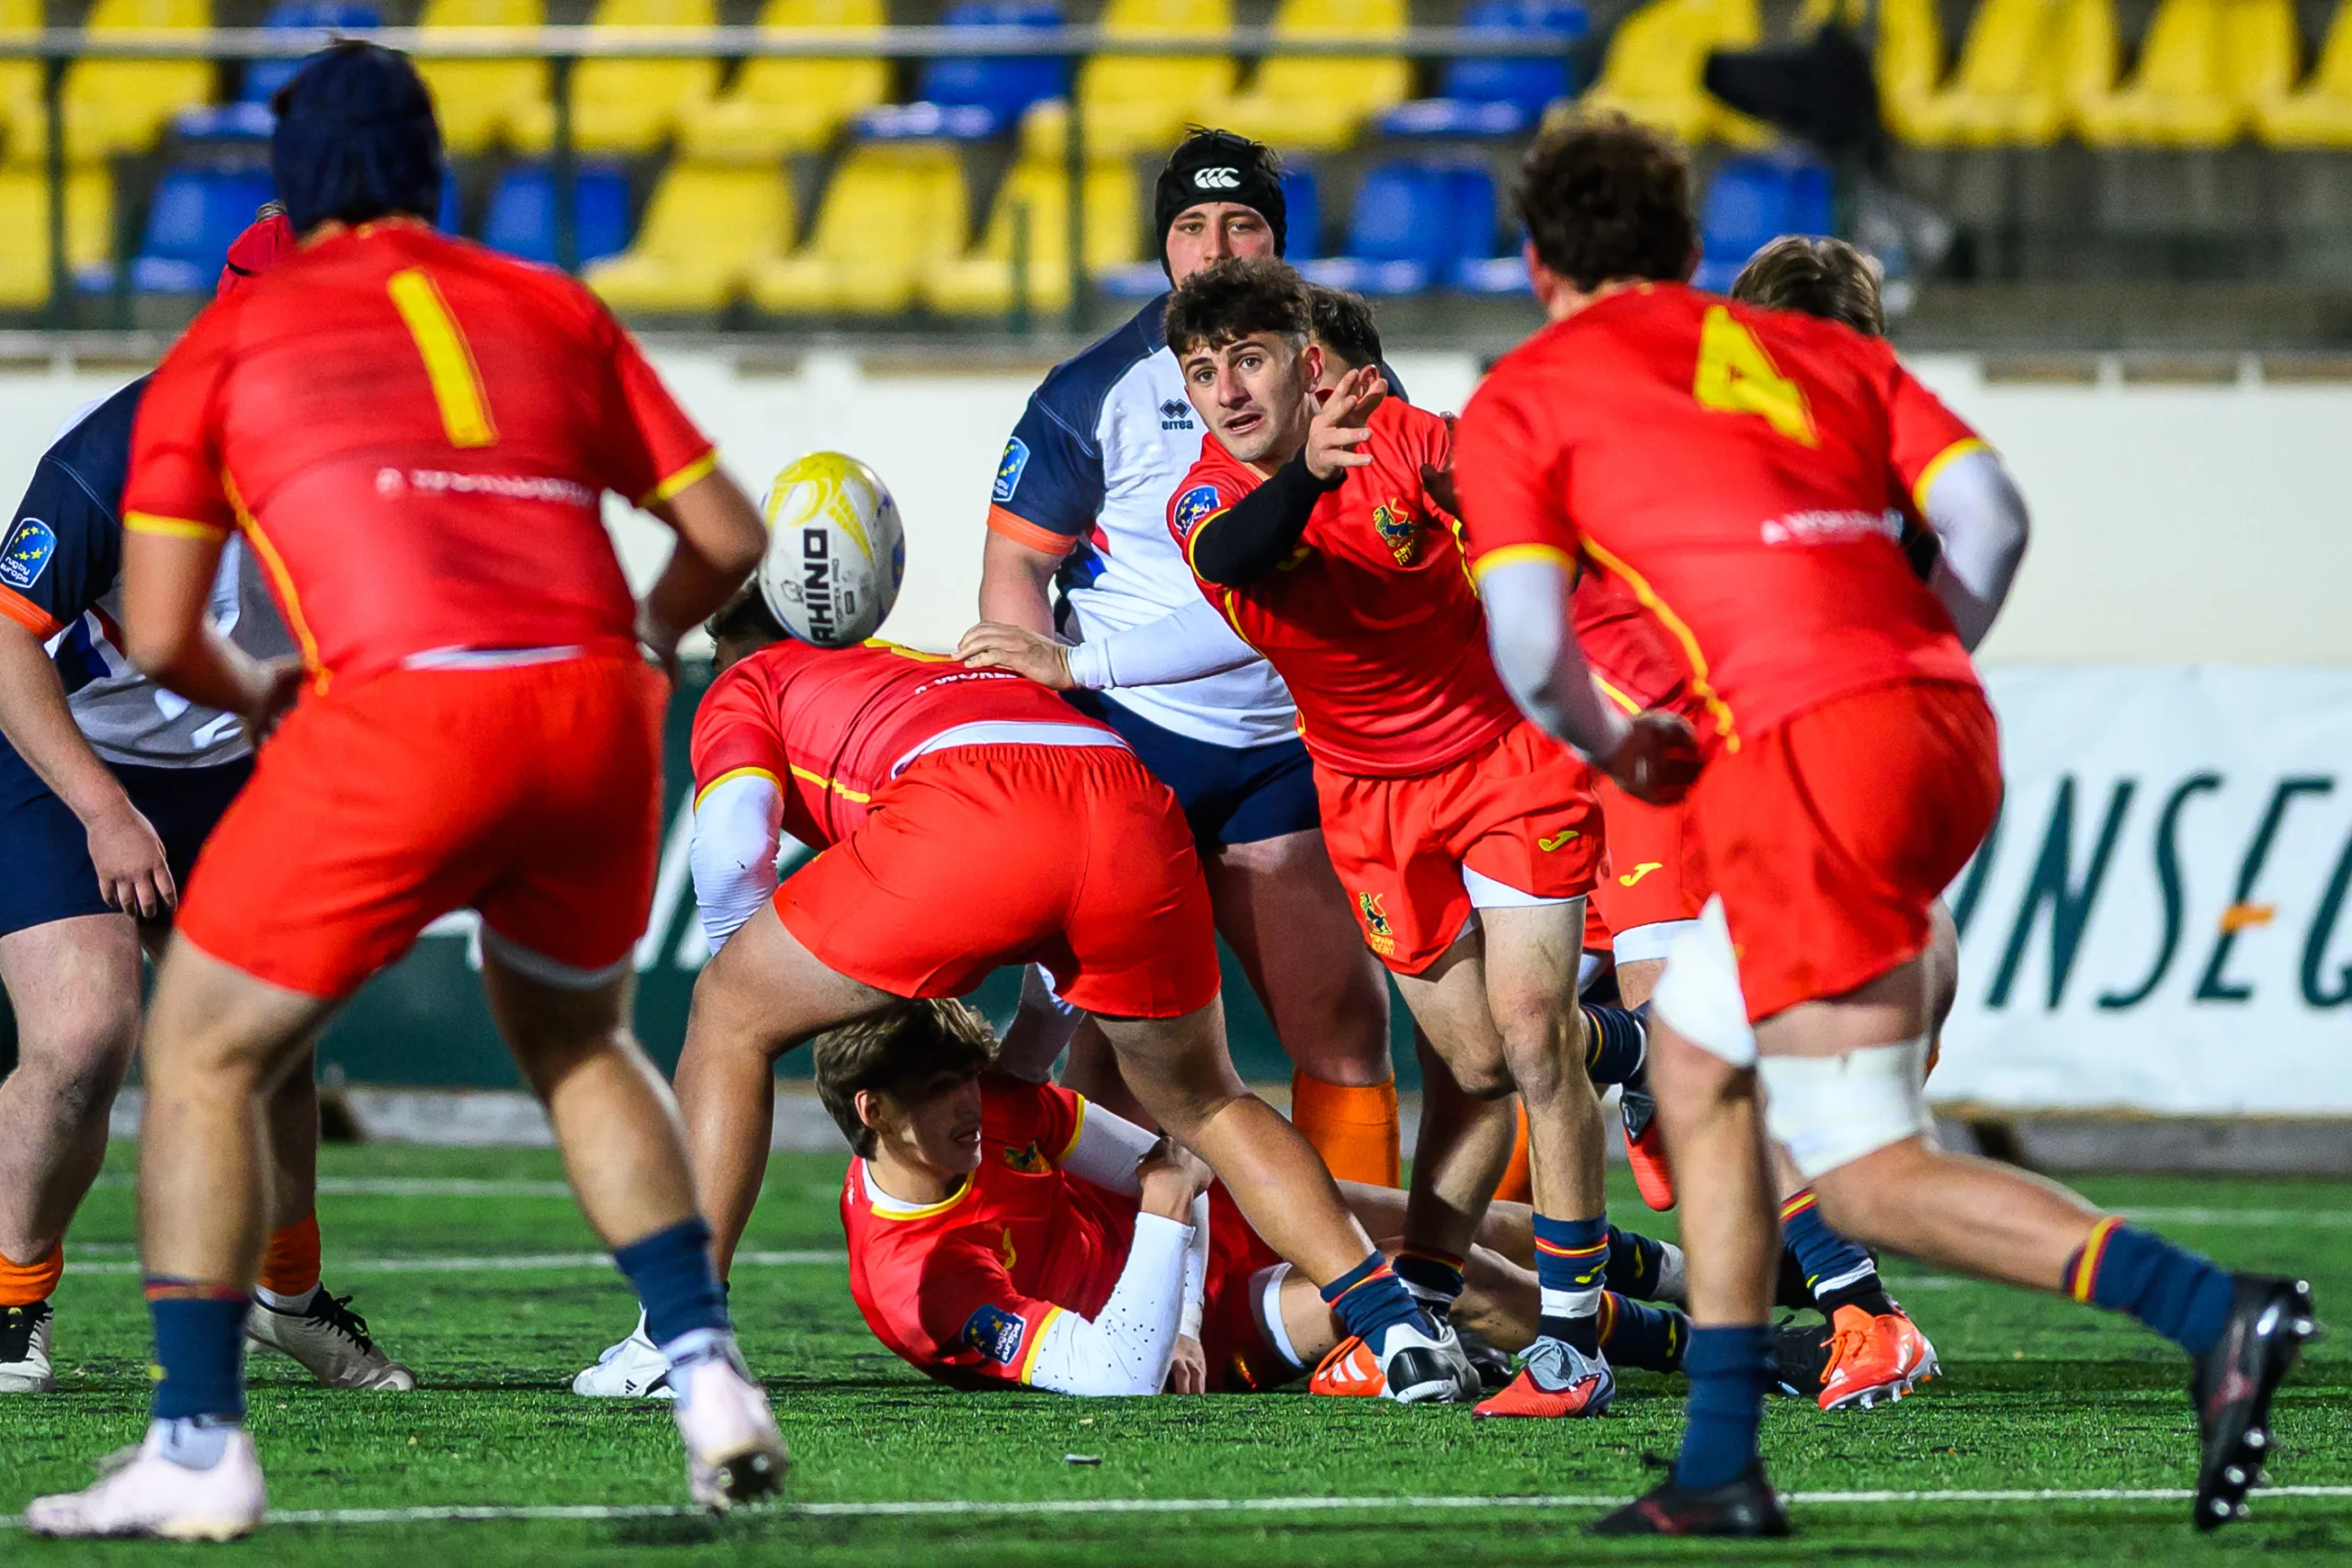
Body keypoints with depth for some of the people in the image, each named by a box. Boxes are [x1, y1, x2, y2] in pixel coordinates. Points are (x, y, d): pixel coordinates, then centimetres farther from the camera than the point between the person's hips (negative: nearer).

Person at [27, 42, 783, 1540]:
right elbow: (730, 535, 23)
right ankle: (709, 1374, 16)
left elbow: (159, 635, 11)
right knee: (577, 1045, 29)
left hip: (406, 712, -4)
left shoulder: (229, 338, 16)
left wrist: (253, 692, 32)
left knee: (204, 1059, 13)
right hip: (594, 708, 4)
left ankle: (199, 1445, 6)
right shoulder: (553, 311, 24)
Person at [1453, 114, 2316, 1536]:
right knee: (1697, 1055, 23)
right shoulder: (1818, 351, 24)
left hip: (1808, 750, -7)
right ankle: (1722, 1470, 21)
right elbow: (1991, 515, 11)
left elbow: (1529, 649, 0)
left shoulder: (1521, 402, 10)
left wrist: (1615, 751, 19)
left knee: (1868, 1177, -5)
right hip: (1947, 728, 7)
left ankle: (2214, 1312, -23)